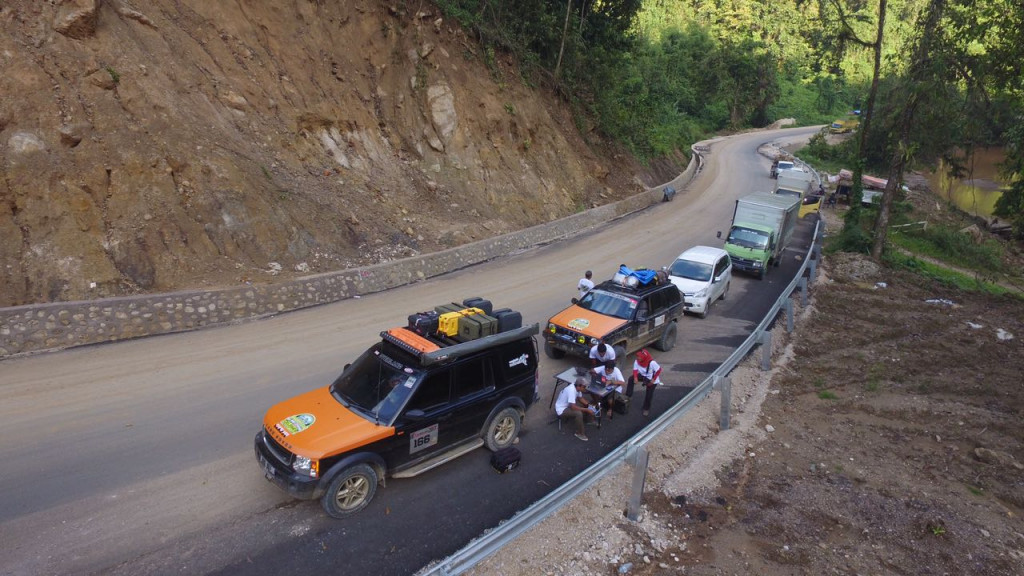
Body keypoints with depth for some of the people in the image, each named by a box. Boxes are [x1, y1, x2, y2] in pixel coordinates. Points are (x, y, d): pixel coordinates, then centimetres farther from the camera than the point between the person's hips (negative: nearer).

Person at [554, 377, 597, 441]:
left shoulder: (576, 387, -6)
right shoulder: (571, 390, -33)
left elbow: (580, 398, 9)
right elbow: (573, 407, -35)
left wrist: (589, 405, -5)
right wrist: (587, 410, -28)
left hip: (568, 405, 10)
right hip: (561, 410, -10)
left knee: (584, 404, 7)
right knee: (579, 413, -28)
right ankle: (579, 433, -11)